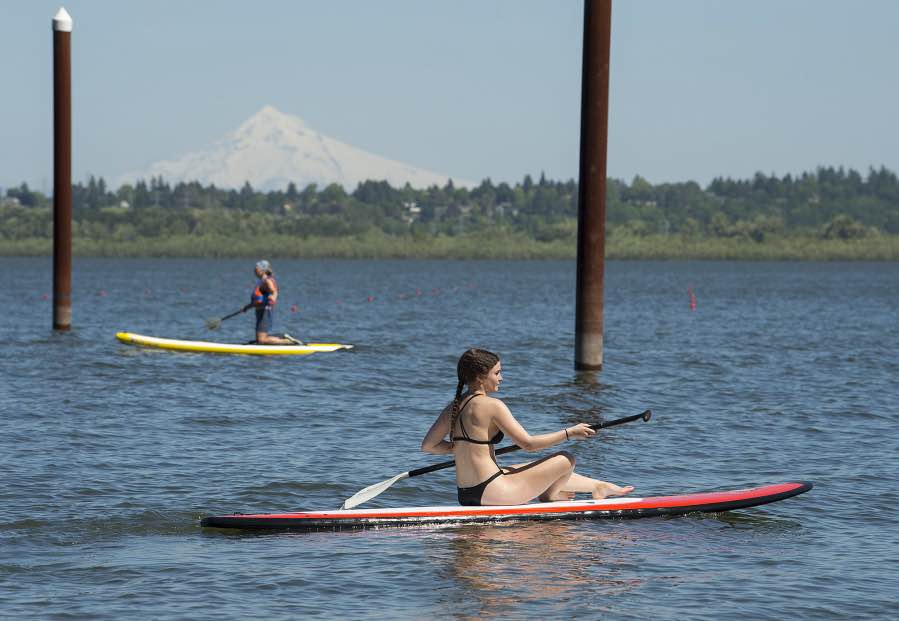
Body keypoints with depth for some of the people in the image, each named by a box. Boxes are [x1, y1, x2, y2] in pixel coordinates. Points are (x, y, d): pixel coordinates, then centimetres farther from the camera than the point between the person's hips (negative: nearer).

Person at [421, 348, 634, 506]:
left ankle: (600, 486, 43)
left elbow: (427, 445, 8)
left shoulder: (453, 407, 7)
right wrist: (568, 433, -7)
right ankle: (549, 496, 35)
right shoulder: (492, 406, -17)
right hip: (491, 492, -9)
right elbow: (528, 443, -16)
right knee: (566, 460, 5)